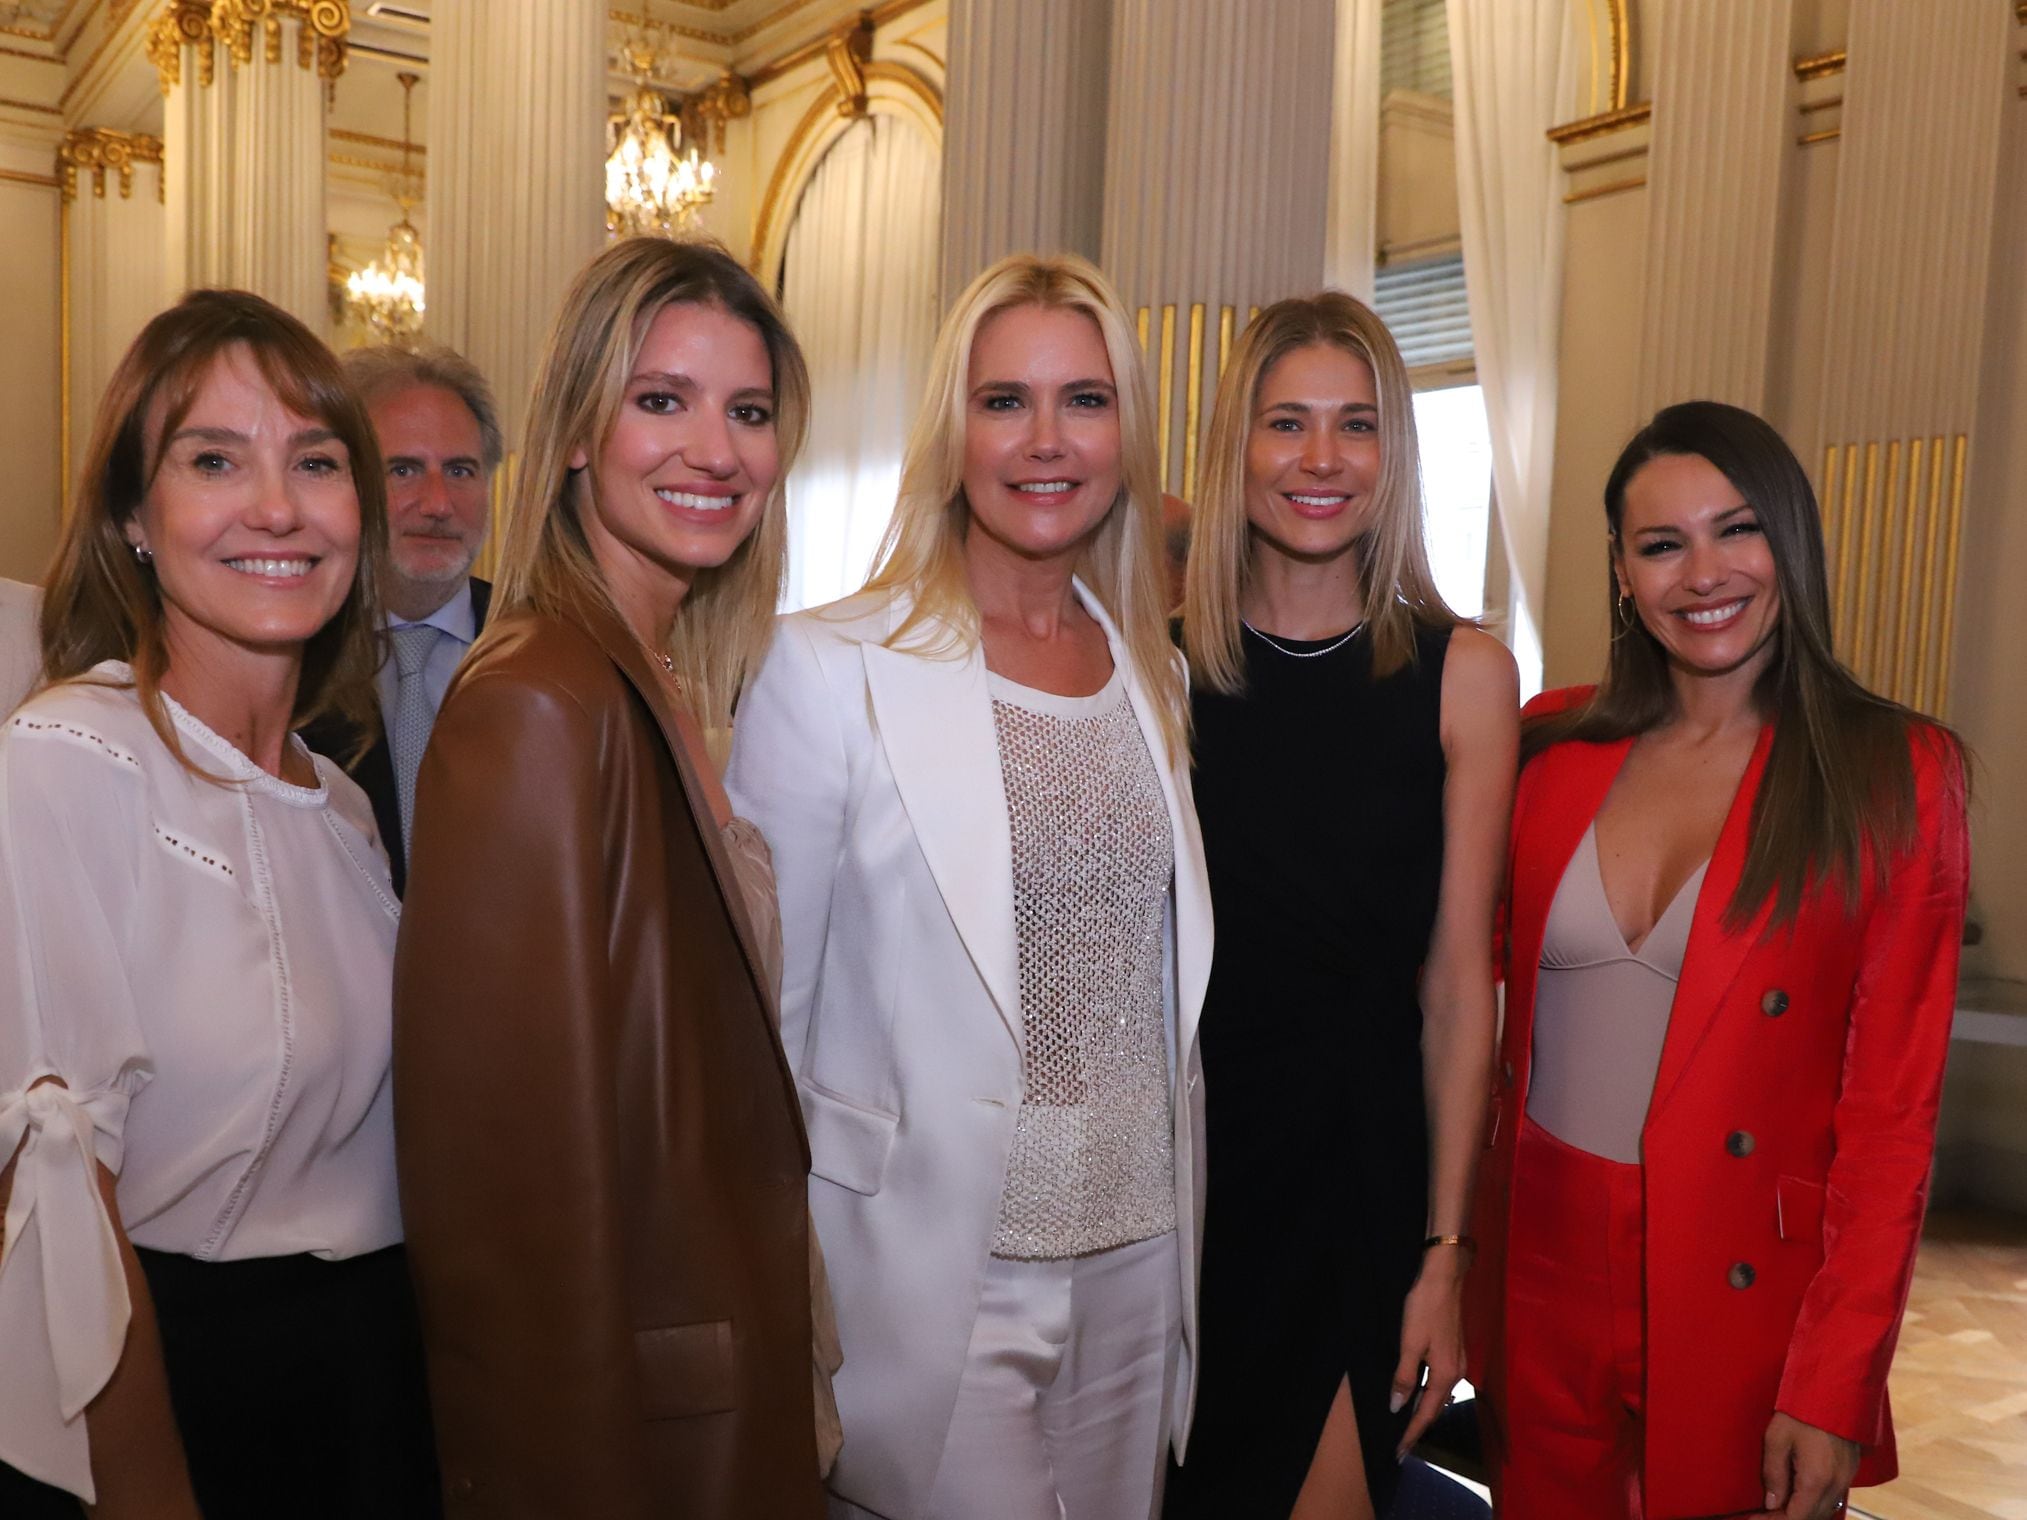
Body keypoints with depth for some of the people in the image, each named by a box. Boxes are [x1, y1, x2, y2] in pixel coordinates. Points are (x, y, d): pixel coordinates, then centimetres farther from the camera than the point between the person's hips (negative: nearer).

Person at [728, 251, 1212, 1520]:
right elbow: (764, 1004, -8)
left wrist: (1179, 1234, 13)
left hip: (1139, 1262, 5)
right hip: (932, 1281, -5)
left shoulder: (1156, 675, 5)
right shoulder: (829, 669, -12)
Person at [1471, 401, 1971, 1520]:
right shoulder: (1553, 745, 2)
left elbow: (1892, 1110, -9)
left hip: (1748, 1300, -2)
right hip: (1543, 1271, 3)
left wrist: (1833, 1391, -12)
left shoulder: (1893, 774, -7)